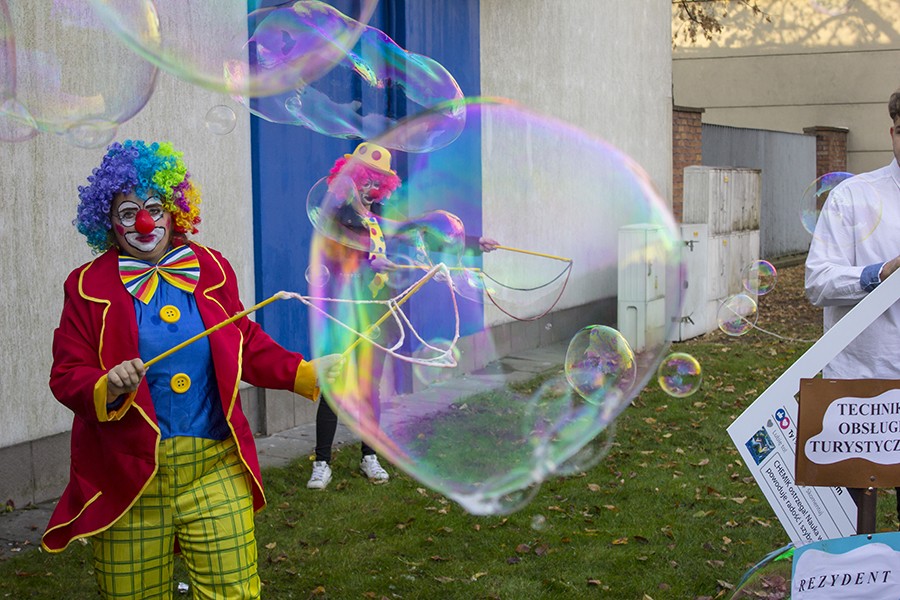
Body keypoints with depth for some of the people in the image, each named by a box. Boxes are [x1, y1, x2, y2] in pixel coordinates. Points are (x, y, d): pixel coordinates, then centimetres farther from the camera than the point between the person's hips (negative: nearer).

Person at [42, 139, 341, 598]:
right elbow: (67, 376, 0)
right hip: (129, 475, -1)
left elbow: (248, 347, 15)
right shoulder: (88, 286, 2)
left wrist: (306, 373, 3)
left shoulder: (212, 269, 8)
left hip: (216, 470, 2)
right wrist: (107, 389, -21)